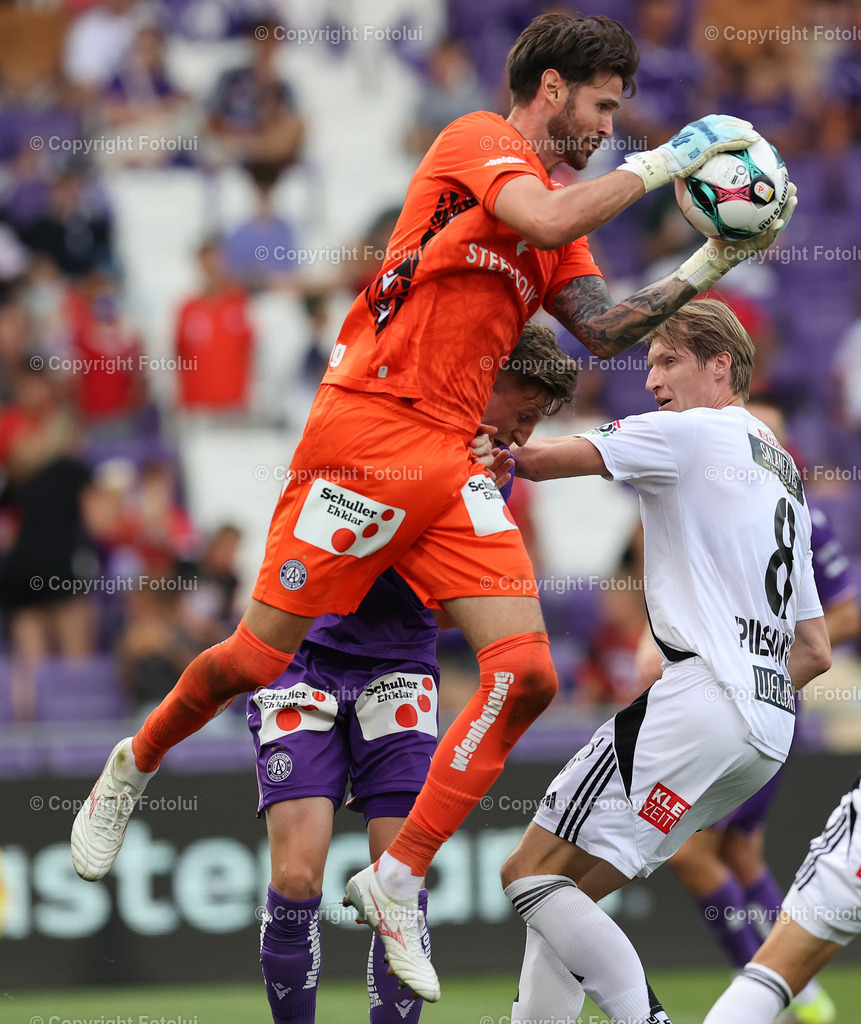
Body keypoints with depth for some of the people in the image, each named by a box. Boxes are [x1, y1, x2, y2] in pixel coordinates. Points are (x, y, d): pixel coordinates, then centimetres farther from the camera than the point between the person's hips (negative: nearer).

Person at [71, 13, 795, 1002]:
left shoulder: (555, 207, 20)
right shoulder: (477, 141, -3)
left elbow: (603, 330, 12)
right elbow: (547, 223, -22)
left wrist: (714, 262, 6)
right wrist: (669, 158, -14)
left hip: (453, 464, 8)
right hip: (368, 431, -8)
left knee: (527, 675, -7)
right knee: (260, 656, -1)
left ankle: (398, 880, -1)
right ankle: (134, 764, 28)